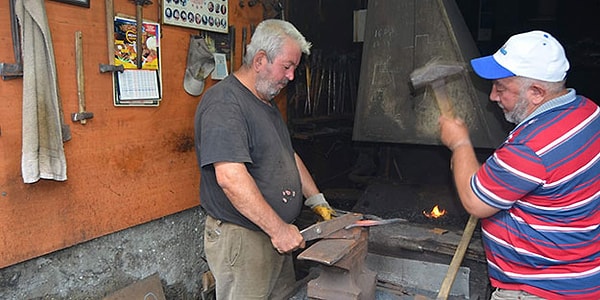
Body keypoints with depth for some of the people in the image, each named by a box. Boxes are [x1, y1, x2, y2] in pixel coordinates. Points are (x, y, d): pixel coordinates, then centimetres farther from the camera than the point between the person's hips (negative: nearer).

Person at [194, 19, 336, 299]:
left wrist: (317, 201, 15)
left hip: (277, 234, 9)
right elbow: (231, 177, -29)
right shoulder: (223, 103, -19)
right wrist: (278, 229, -24)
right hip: (239, 238, -9)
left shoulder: (267, 102, 14)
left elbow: (289, 156, 21)